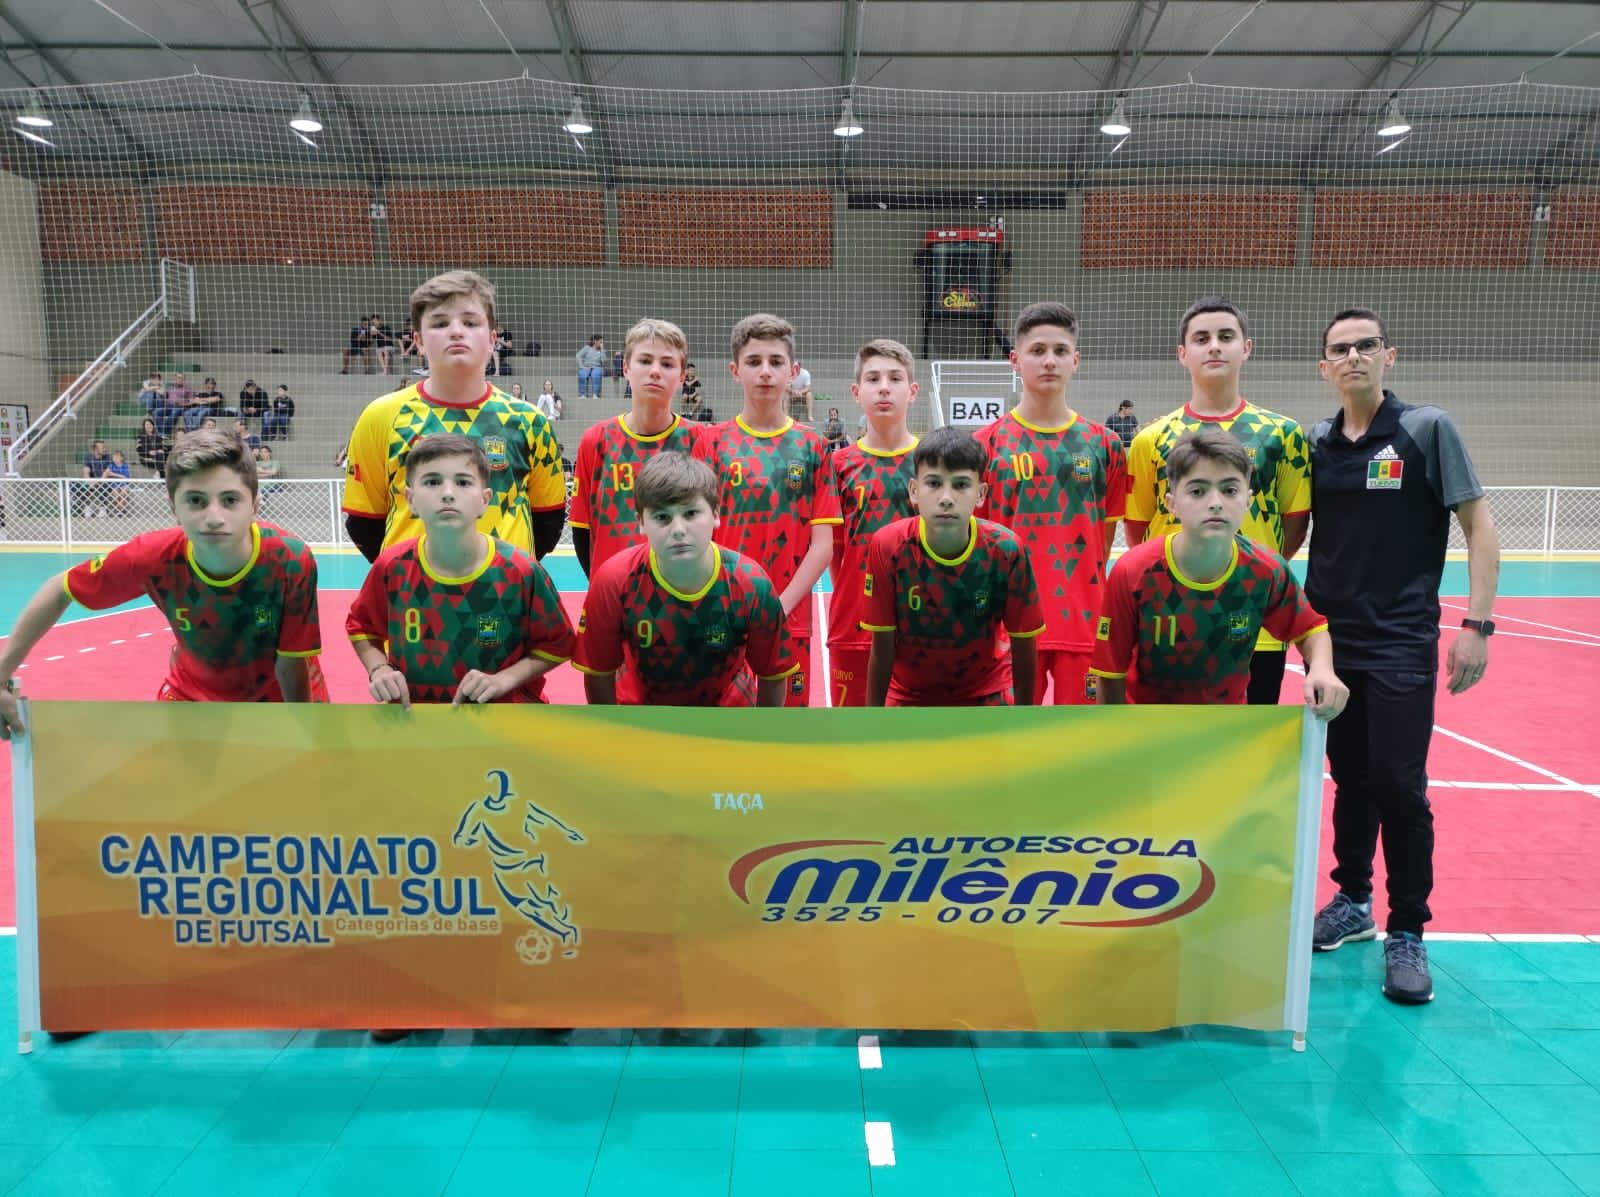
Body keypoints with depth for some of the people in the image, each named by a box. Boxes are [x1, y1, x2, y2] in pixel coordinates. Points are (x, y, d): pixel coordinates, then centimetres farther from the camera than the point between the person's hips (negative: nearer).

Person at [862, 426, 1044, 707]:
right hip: (909, 693, 0)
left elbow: (1023, 648, -11)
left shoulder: (1005, 550, -23)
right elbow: (882, 648, -15)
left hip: (986, 693, 0)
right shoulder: (888, 547, -24)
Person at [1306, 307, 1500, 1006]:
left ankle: (1407, 933, 11)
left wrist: (1477, 622, -13)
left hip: (1402, 643, -3)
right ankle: (1352, 902, 28)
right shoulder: (1314, 444, 6)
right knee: (1349, 779, 12)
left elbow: (1479, 526, -5)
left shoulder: (1426, 430, -4)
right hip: (1331, 638, 4)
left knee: (1398, 785, -4)